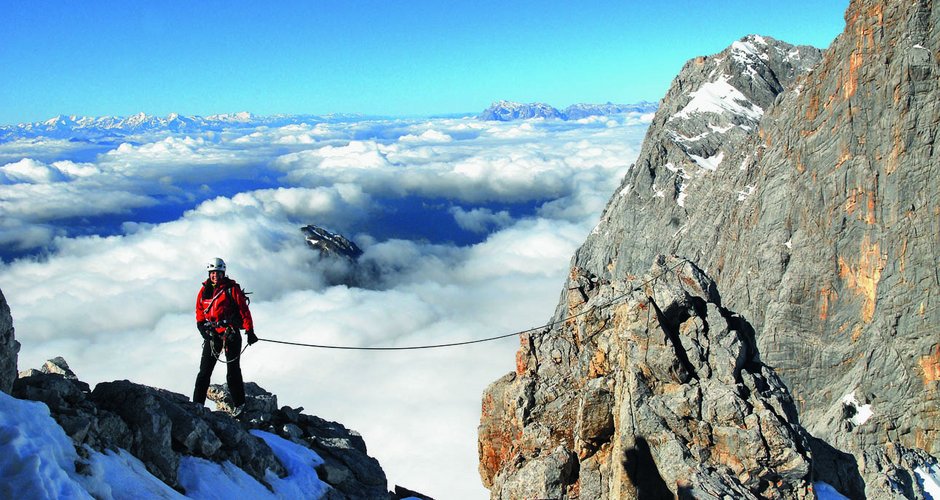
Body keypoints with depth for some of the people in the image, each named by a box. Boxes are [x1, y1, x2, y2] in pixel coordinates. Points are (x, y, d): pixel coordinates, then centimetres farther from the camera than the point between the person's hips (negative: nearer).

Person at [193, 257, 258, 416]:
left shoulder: (232, 289, -4)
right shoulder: (204, 290, 10)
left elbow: (244, 310, -5)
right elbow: (199, 313, 16)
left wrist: (250, 331, -9)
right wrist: (203, 328, 0)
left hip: (231, 333, -4)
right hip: (212, 335, 4)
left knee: (233, 370, 2)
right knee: (205, 370, 1)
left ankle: (238, 403, 12)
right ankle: (197, 404, 4)